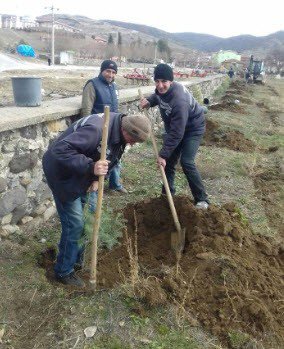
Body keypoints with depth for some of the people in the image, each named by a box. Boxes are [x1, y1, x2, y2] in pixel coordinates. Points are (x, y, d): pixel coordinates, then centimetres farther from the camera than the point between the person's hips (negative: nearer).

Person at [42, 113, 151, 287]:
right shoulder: (96, 129, -35)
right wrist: (90, 167, -46)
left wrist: (97, 178, -7)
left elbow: (110, 160, 9)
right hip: (63, 174, -9)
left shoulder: (119, 131, -5)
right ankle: (64, 271, 14)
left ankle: (79, 257, 36)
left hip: (84, 175, 9)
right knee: (75, 224, -5)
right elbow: (60, 150, -39)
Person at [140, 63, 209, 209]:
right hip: (174, 126, 8)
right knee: (169, 160, 8)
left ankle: (202, 199, -5)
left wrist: (163, 154, -33)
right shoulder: (162, 89, -14)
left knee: (186, 162, -19)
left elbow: (176, 133, -37)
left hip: (192, 128, -8)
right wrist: (149, 101, -9)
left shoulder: (179, 100, -39)